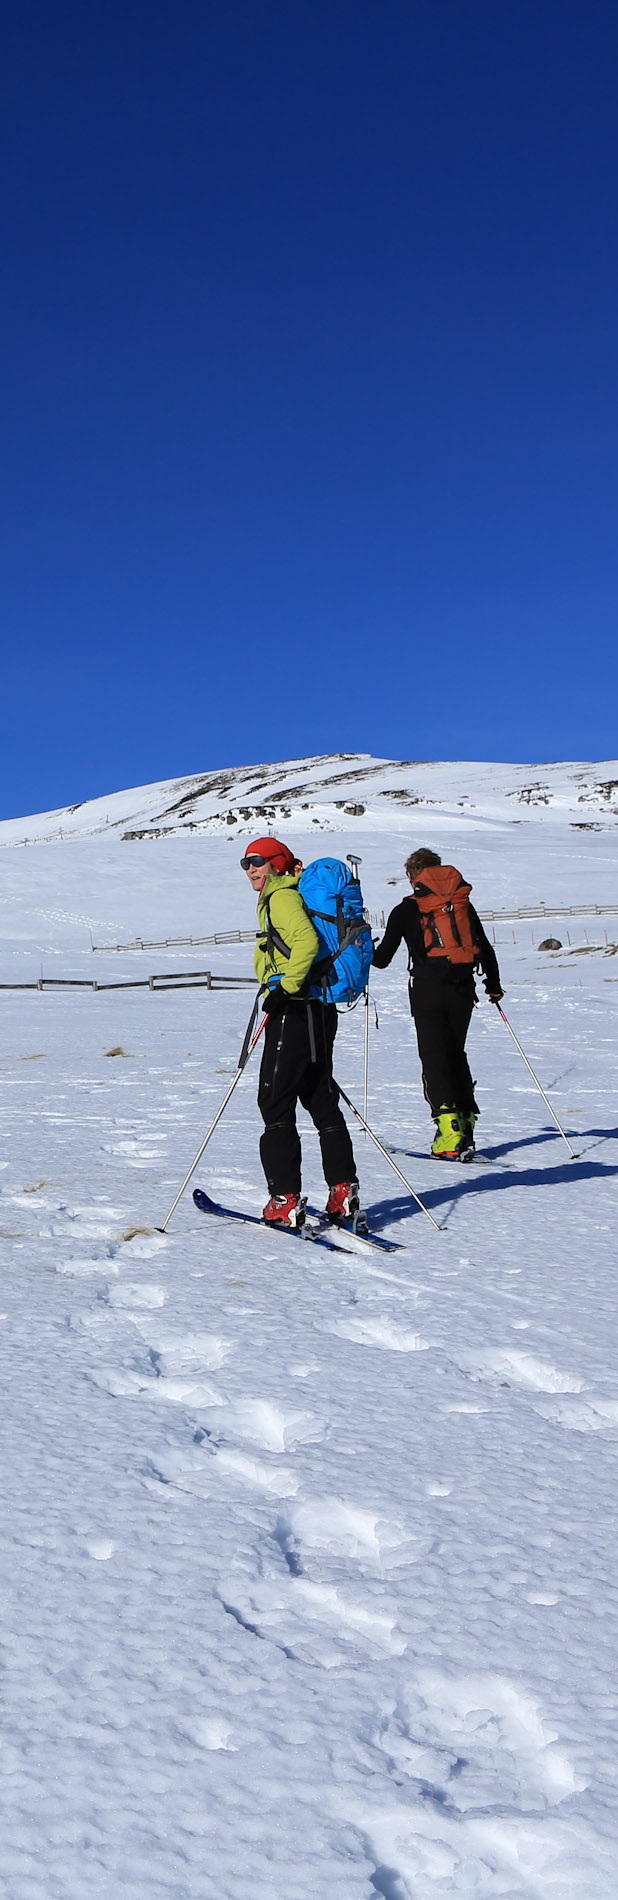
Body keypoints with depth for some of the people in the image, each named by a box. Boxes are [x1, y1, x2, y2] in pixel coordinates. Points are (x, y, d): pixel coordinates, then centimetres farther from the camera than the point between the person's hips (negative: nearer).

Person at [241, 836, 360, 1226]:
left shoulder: (281, 896, -8)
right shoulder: (286, 894, 21)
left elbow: (306, 941, -25)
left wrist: (286, 986, -23)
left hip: (295, 1011, -10)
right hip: (317, 1009, 10)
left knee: (275, 1104, -4)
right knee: (321, 1100, 13)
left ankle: (286, 1201, -3)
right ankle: (343, 1191, 15)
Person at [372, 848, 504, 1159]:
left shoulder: (406, 909, 2)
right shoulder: (463, 904, 12)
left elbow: (382, 958, 3)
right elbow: (486, 949, 16)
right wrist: (494, 985, 29)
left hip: (428, 988, -4)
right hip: (463, 989, 4)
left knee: (434, 1058, -1)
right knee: (456, 1054, 16)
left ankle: (450, 1134, -13)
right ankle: (466, 1126, 12)